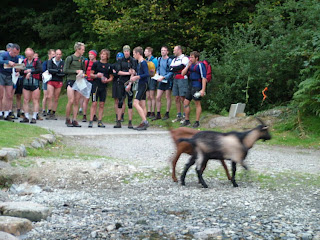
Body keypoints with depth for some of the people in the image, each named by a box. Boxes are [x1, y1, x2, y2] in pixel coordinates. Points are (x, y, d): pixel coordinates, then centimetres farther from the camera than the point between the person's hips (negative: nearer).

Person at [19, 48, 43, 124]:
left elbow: (40, 70, -14)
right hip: (26, 83, 4)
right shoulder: (24, 61, 11)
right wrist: (26, 72, -14)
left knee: (35, 101, -3)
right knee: (26, 100, 4)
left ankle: (34, 117, 0)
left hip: (35, 83, -4)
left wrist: (30, 72, -16)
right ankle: (26, 117, 10)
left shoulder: (36, 61, 0)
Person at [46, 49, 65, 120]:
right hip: (51, 81, -1)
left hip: (59, 82, 1)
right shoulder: (50, 61, 5)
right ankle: (49, 112, -8)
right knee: (50, 97, -12)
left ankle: (53, 113, 9)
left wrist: (55, 73, -10)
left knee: (56, 99, 3)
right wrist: (58, 70, -13)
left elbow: (64, 73, -2)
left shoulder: (63, 63, 6)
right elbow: (49, 70, -9)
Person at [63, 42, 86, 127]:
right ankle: (67, 119, 1)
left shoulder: (82, 59, 12)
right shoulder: (70, 58, -5)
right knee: (71, 101, -12)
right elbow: (65, 70, -8)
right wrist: (76, 71, -12)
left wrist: (82, 73, 0)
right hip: (71, 81, -5)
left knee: (76, 102, 3)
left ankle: (74, 120, 6)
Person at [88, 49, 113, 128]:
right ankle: (91, 121, -5)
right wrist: (96, 76, -16)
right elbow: (91, 74, 4)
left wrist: (107, 80, -7)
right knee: (94, 103, -7)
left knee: (102, 104, 4)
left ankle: (100, 121, 8)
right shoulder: (96, 63, 2)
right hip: (95, 85, -3)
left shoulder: (109, 66, 8)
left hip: (104, 87, 3)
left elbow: (111, 77, 14)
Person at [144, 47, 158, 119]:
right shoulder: (145, 60, 15)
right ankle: (149, 112, 12)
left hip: (152, 79, -7)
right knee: (148, 97, 8)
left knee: (152, 97, -5)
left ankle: (153, 112, -2)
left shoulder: (154, 60, -6)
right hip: (146, 79, 7)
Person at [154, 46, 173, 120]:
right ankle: (158, 114, 10)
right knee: (157, 98, 3)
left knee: (168, 97, 2)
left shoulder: (169, 60, -11)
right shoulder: (159, 59, 10)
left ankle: (167, 114, 10)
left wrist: (163, 77, -19)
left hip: (168, 81, -6)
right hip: (161, 81, 6)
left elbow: (171, 72, -14)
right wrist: (157, 74, 2)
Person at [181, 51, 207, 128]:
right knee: (186, 102, 9)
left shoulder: (200, 65, -10)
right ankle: (187, 121, 18)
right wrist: (188, 66, -2)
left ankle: (197, 122, 2)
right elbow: (183, 73, 11)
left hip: (197, 86, -9)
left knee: (197, 104, -3)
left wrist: (203, 90, -20)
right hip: (191, 86, 9)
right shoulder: (190, 65, 14)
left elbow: (204, 78, -14)